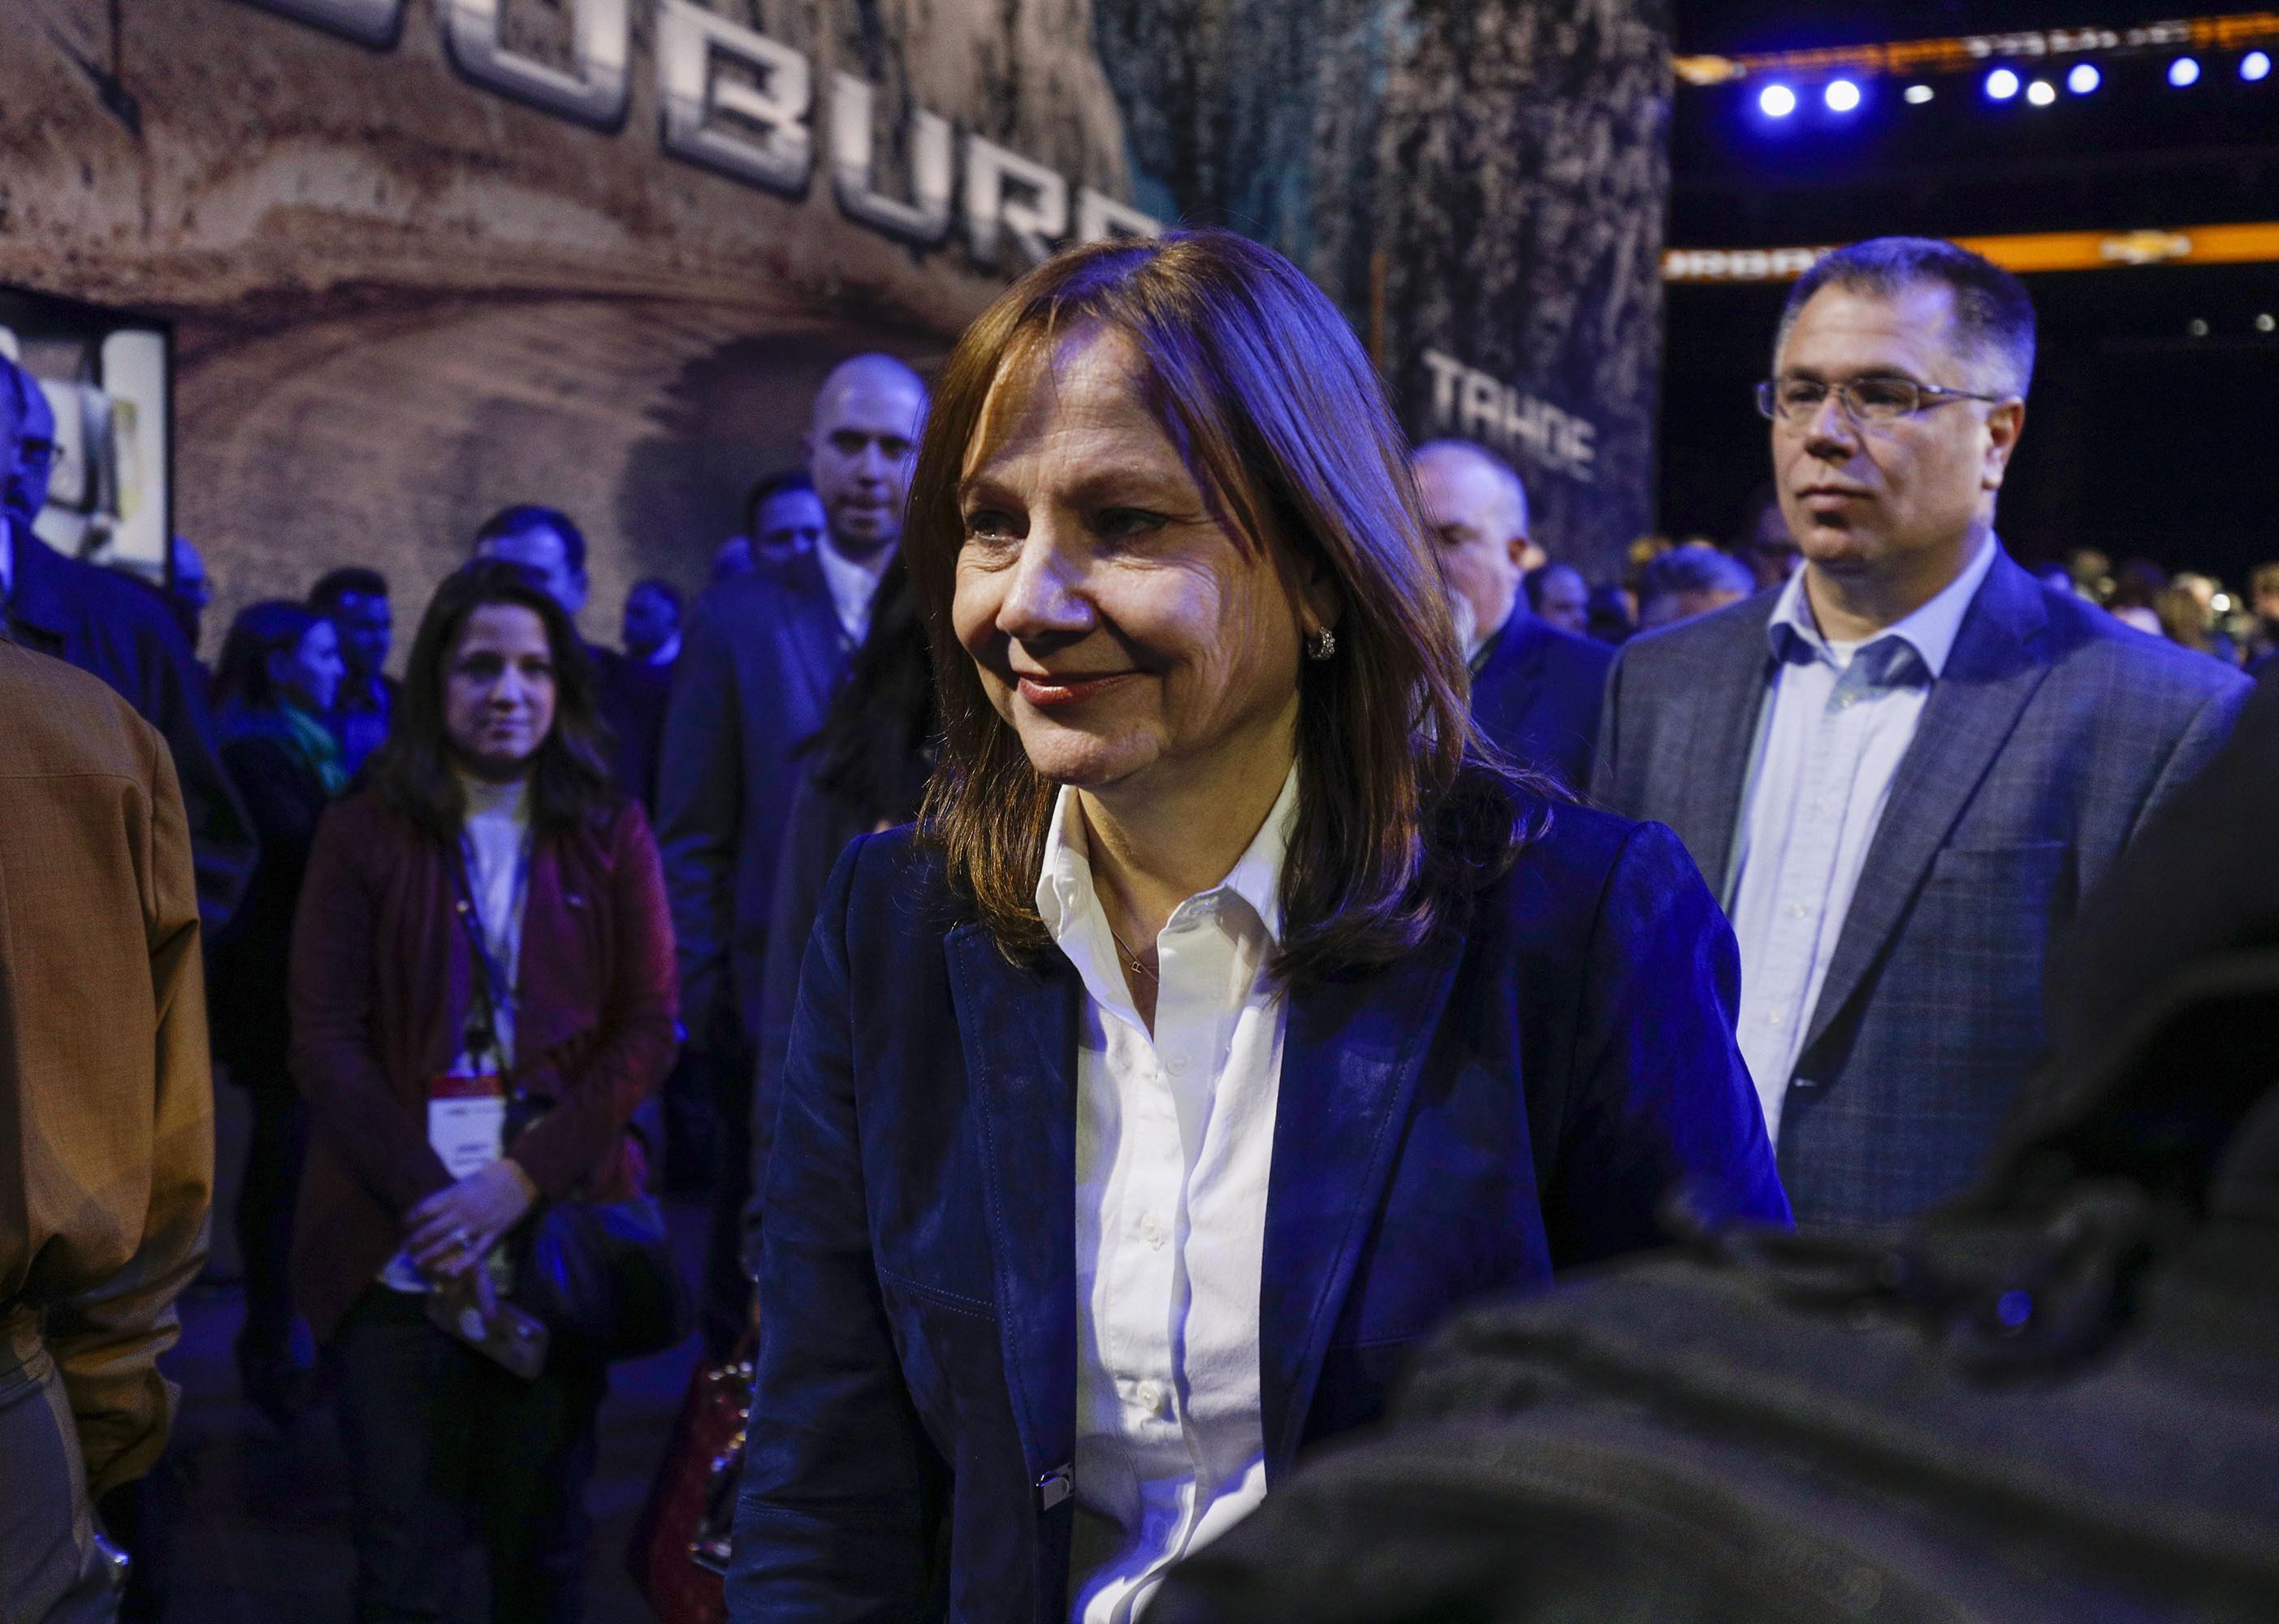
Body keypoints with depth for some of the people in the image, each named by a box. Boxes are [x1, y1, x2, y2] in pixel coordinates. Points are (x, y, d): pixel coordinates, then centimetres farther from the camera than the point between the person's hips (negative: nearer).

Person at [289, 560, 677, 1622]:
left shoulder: (611, 835, 6)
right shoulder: (362, 833, 3)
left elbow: (649, 1031, 1)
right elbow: (326, 1044, -2)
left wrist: (520, 1181, -12)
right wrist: (430, 1200, -14)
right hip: (396, 1246, -1)